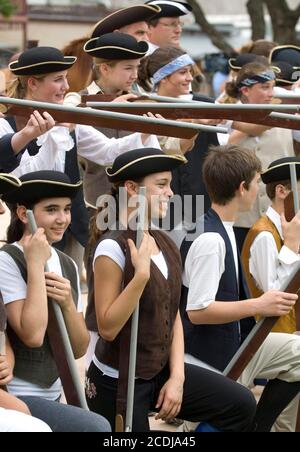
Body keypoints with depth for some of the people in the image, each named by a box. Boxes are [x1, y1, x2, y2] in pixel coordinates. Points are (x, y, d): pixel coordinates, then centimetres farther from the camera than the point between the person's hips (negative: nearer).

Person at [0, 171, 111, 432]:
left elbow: (79, 350, 6)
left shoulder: (68, 266, 9)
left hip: (52, 396, 7)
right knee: (97, 428, -18)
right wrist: (36, 264, -20)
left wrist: (67, 304, -12)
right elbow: (32, 336, -24)